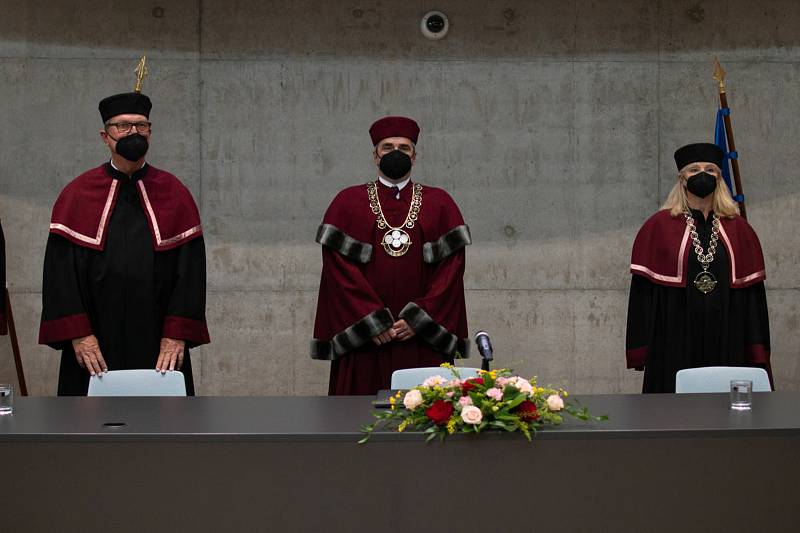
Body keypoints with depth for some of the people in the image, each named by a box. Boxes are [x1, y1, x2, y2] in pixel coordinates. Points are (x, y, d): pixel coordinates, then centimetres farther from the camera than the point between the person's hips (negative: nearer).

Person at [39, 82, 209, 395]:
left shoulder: (175, 195, 6)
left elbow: (191, 270, 0)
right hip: (95, 349, 0)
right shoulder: (77, 195, 4)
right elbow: (60, 270, -1)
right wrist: (79, 335, -10)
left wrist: (176, 336, -9)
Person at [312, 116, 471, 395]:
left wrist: (418, 319, -9)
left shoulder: (439, 204, 9)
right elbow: (340, 268, -1)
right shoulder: (347, 202, 7)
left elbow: (451, 267, 1)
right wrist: (371, 322, -10)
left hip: (423, 343, 1)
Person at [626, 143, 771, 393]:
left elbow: (752, 290, 8)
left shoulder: (738, 229, 10)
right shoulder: (659, 227, 2)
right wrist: (641, 350, -7)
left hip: (726, 342, 2)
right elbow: (643, 288, -1)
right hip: (675, 342, -2)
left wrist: (756, 352, 3)